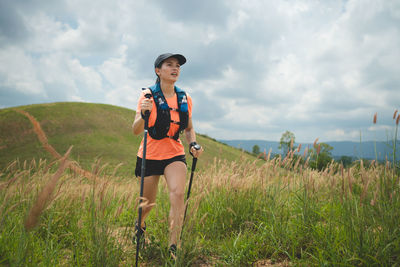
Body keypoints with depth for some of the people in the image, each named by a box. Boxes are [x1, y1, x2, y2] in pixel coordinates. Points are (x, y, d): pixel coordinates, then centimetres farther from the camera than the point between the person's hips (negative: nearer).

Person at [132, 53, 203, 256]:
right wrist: (144, 114, -37)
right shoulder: (148, 95, -9)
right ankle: (140, 225, 47)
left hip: (174, 155, 2)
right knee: (148, 202, 10)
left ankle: (173, 247, -13)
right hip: (149, 155, -2)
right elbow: (136, 131, -17)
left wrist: (193, 144, -5)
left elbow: (189, 128, 15)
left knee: (178, 193, -22)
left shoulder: (184, 99, 2)